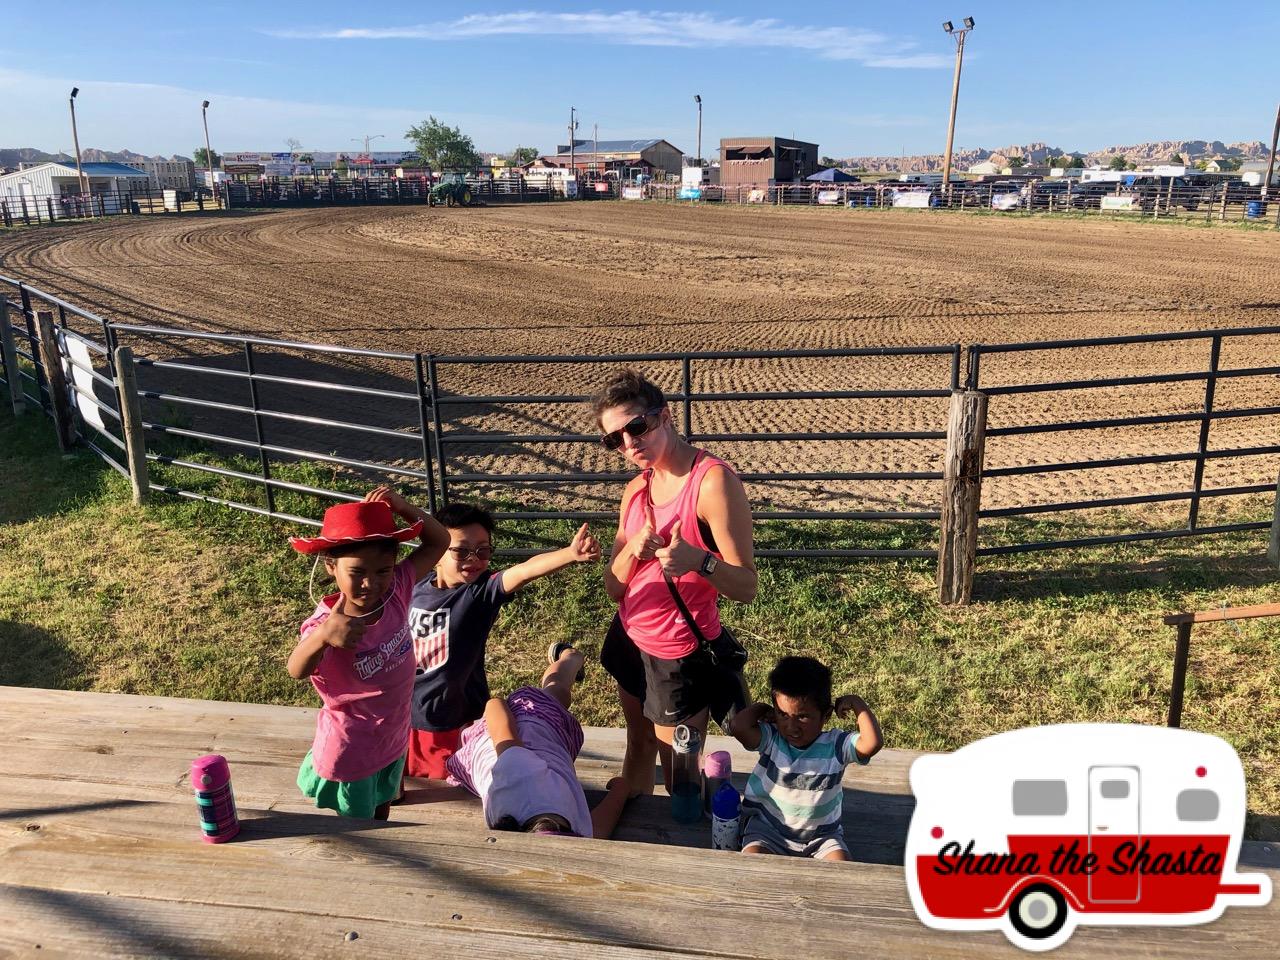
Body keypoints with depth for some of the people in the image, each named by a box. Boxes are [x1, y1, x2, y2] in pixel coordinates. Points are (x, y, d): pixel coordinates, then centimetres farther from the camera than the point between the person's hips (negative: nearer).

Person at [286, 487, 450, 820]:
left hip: (394, 738, 5)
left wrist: (400, 505, -28)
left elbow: (438, 541, -11)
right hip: (351, 751, -5)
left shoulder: (395, 589, -19)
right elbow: (297, 671, -53)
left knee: (382, 810, 31)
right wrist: (323, 636, -74)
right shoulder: (327, 622, -33)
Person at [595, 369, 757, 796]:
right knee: (639, 748, 25)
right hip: (630, 641, 7)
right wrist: (632, 549, -18)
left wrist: (699, 560, -42)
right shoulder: (636, 489, 2)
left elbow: (746, 587, -23)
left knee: (679, 775, 8)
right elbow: (614, 587, 2)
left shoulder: (713, 481, -21)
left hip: (680, 655, -7)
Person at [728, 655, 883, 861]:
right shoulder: (771, 738, -10)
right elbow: (739, 726, -28)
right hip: (768, 827, 0)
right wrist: (761, 709, -12)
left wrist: (857, 703, -19)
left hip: (822, 835, 1)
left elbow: (872, 743, -28)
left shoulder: (835, 745, -10)